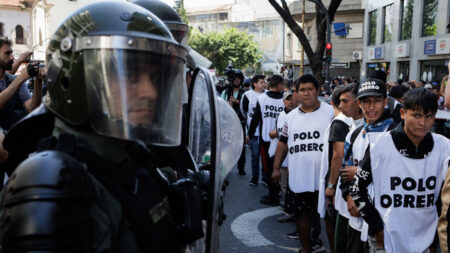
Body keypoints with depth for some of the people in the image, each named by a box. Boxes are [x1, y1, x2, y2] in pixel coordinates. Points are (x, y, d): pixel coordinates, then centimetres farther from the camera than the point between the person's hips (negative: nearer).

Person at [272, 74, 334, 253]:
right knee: (301, 214, 14)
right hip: (298, 178, 4)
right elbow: (283, 142, 15)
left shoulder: (330, 112, -2)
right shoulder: (291, 116, 10)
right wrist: (276, 167, 11)